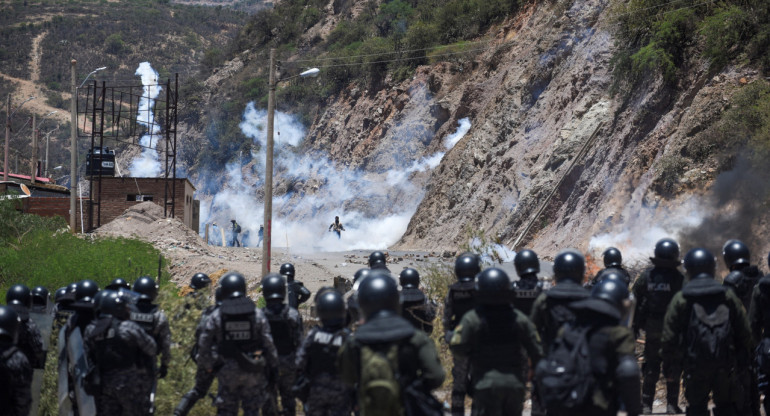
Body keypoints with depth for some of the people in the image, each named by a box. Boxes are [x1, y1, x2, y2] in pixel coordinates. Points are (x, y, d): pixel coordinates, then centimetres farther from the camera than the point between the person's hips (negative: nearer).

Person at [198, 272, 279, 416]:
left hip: (227, 371, 0)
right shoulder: (257, 314, -6)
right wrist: (273, 367, 5)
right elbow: (268, 344, -5)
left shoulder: (216, 316, -6)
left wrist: (207, 366, 12)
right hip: (253, 371, 0)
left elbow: (204, 344, -3)